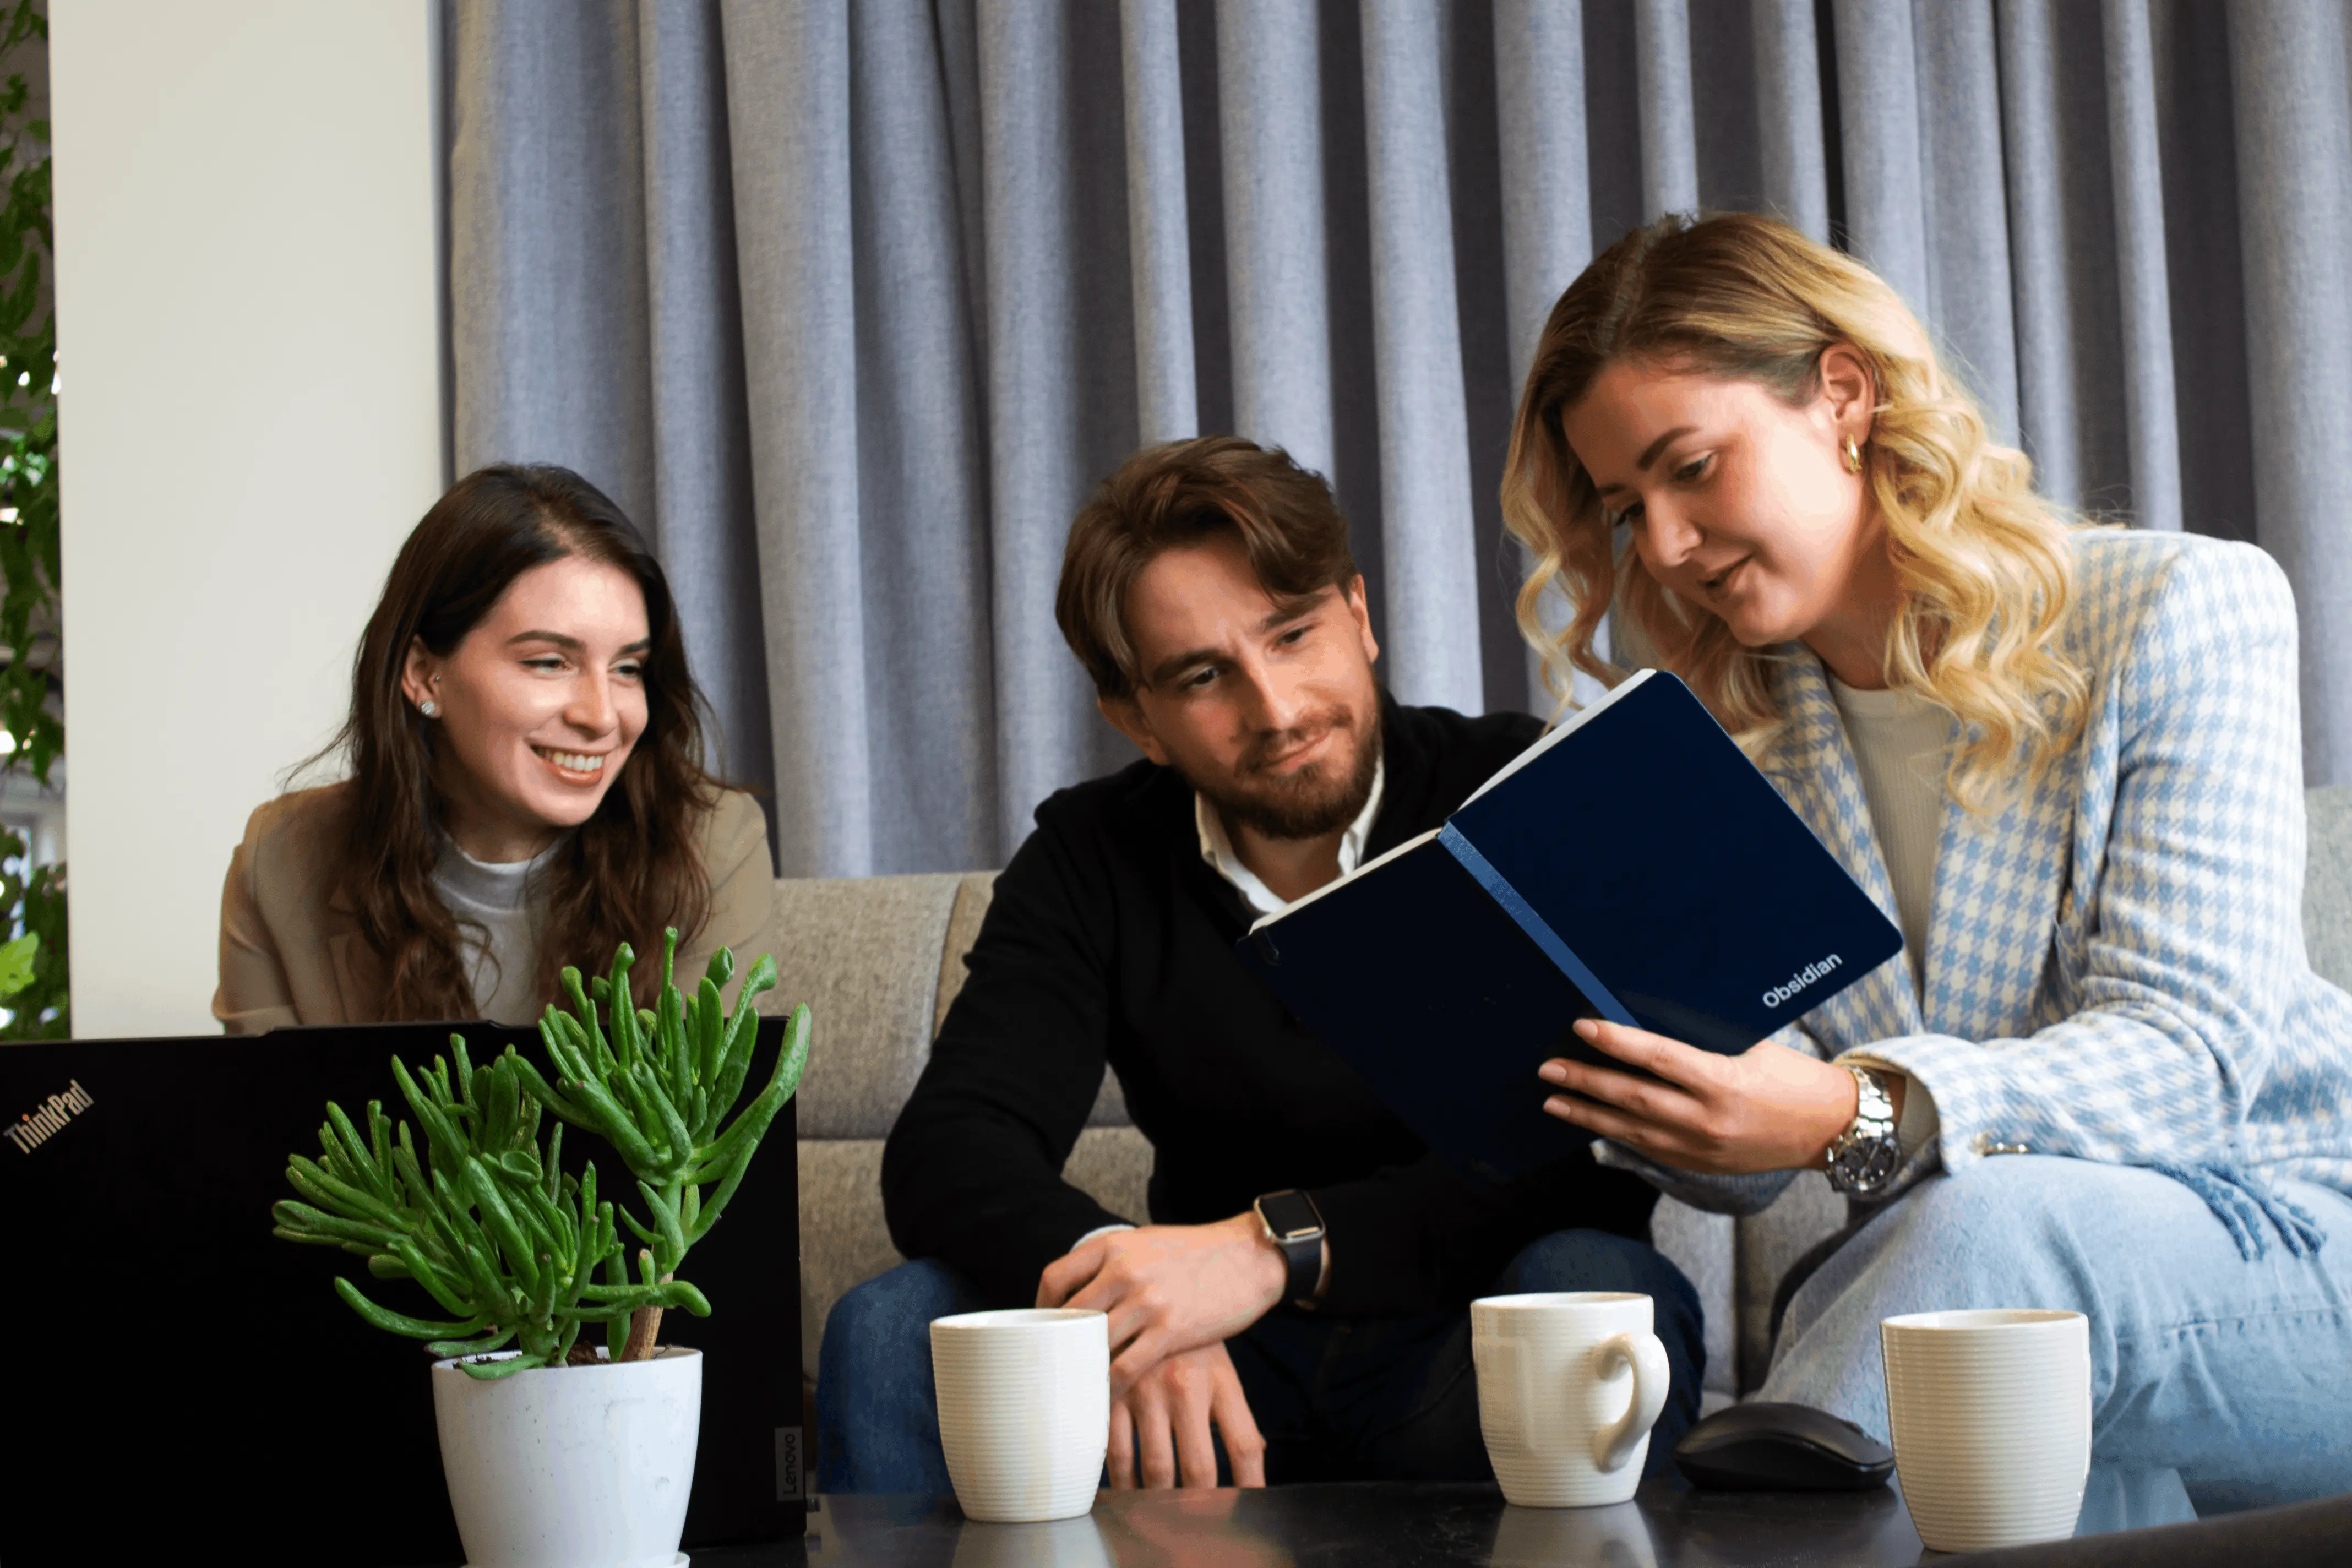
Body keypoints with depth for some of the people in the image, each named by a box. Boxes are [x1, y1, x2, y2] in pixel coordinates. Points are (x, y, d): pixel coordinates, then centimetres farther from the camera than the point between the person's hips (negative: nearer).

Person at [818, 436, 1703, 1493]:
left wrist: (1277, 1246, -34)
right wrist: (1104, 1272, -34)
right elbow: (948, 1144, -11)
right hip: (1234, 1367, 2)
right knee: (890, 1328, -21)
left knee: (1582, 1283, -36)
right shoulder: (1094, 862, 3)